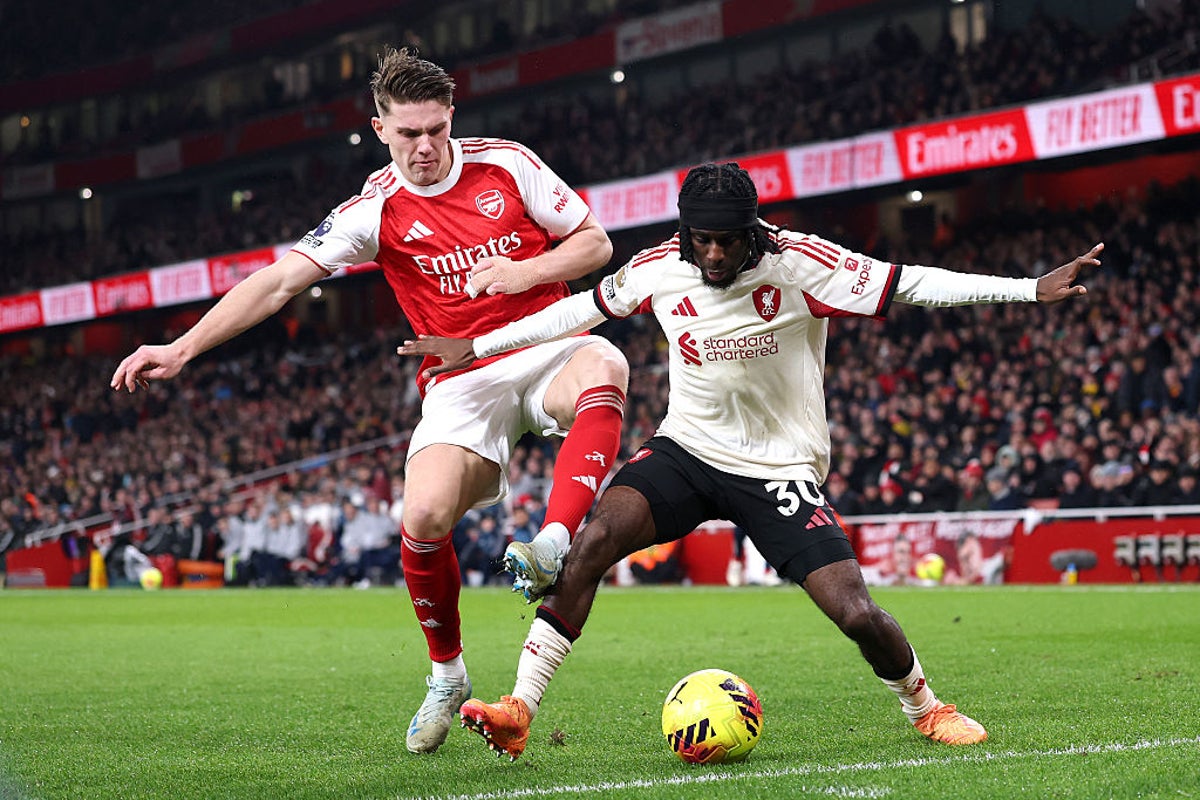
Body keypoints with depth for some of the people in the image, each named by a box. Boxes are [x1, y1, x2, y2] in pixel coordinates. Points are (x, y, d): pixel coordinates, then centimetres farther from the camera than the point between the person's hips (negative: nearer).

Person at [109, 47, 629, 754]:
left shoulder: (506, 164, 1)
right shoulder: (374, 211, -2)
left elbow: (596, 242, 6)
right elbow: (278, 282, -6)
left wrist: (527, 271, -14)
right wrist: (182, 347, -16)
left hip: (549, 347, 0)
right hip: (462, 379, 0)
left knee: (604, 368, -38)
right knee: (424, 518, -23)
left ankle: (555, 549, -45)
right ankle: (447, 676, 2)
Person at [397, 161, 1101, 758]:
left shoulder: (802, 265, -15)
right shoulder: (659, 269, -5)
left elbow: (912, 284, -15)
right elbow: (582, 309, 12)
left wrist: (1033, 288, -21)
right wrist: (476, 347, 17)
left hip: (781, 470, -2)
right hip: (686, 450, 2)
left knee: (856, 613, -15)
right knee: (596, 538, -25)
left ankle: (923, 705, 19)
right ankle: (519, 711, -20)